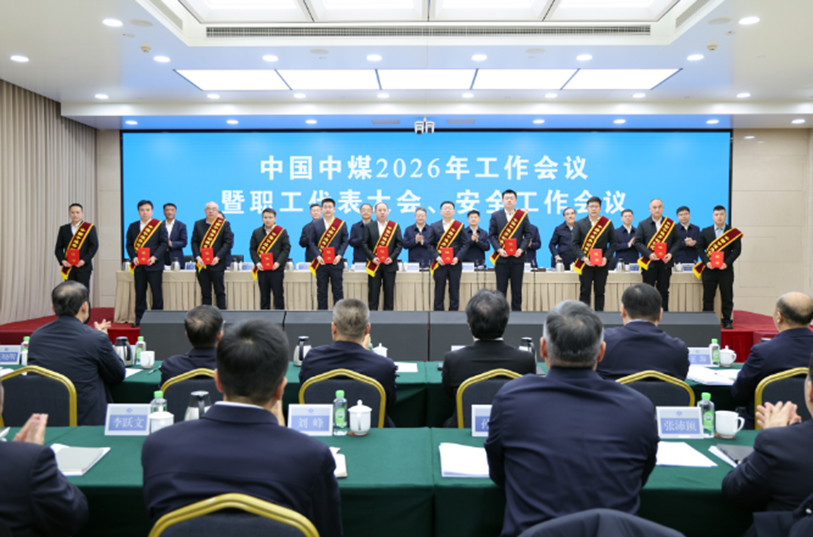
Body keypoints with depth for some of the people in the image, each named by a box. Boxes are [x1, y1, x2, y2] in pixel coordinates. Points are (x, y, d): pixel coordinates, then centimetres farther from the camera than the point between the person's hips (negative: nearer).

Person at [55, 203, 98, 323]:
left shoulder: (89, 228, 3)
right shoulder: (63, 229, 13)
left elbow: (94, 246, -4)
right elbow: (58, 248, 11)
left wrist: (84, 260, -13)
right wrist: (62, 260, -6)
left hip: (83, 267, -3)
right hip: (68, 268, 3)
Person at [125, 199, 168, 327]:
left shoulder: (159, 225, 2)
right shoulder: (133, 226, 12)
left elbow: (164, 243, -3)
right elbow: (129, 245, 10)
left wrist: (155, 257, -14)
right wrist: (133, 257, -7)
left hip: (154, 265, -3)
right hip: (138, 265, 3)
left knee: (157, 293, 0)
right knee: (140, 293, 7)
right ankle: (139, 319, 14)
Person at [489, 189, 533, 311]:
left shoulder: (523, 215, 6)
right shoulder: (495, 216, 6)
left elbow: (527, 234, 4)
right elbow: (491, 235, 3)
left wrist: (521, 249, -10)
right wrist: (499, 249, -12)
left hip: (518, 257, 0)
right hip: (501, 257, 0)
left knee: (517, 289, 4)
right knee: (501, 289, 3)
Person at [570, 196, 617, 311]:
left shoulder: (608, 223, 5)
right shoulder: (579, 224, 4)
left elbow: (614, 242, 4)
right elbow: (574, 243, 0)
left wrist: (606, 257, -9)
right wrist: (583, 257, -13)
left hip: (602, 264, 1)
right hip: (585, 264, -1)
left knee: (600, 292, 5)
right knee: (585, 292, 1)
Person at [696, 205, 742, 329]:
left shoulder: (733, 232, 4)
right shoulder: (705, 232, 7)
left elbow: (737, 249, -1)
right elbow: (700, 248, 5)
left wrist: (727, 263, -13)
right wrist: (706, 262, -10)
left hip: (726, 270, -1)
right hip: (709, 270, 1)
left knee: (727, 297, 3)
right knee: (708, 298, 4)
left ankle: (727, 321, 12)